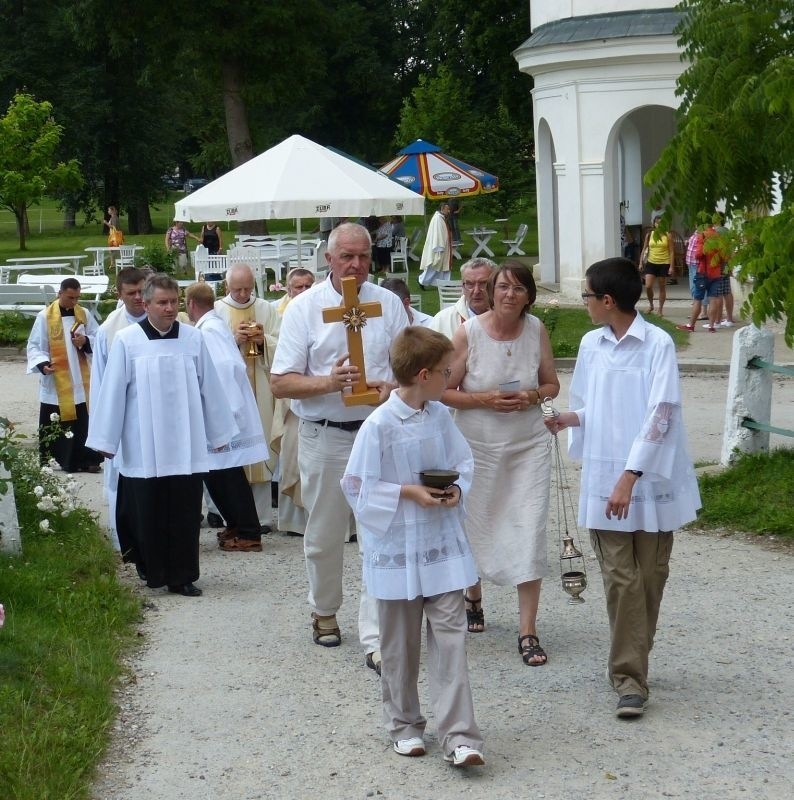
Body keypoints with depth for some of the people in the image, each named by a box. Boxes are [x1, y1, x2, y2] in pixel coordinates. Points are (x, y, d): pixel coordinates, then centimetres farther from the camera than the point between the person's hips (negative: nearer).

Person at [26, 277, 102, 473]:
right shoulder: (45, 317, -5)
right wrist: (42, 364, -20)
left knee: (83, 422, 4)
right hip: (55, 383, -3)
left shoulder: (84, 315, 5)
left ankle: (86, 460, 12)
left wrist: (86, 341, -11)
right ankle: (47, 462, 10)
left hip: (81, 383, 3)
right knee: (53, 426, 2)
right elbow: (34, 346, -3)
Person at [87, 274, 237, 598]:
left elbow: (210, 389, 7)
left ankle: (182, 577, 13)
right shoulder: (126, 340, -4)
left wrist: (219, 434, 10)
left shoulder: (193, 338, 1)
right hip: (143, 448, -2)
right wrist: (107, 441, 0)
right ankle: (154, 574, 17)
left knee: (185, 514, 5)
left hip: (187, 446, 2)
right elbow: (112, 392, -1)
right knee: (148, 515, 5)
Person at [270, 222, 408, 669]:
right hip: (325, 435, 0)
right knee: (325, 535, 13)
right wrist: (328, 383, -21)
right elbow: (281, 382, -4)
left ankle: (377, 637, -7)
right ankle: (324, 611, 35)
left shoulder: (388, 304, 6)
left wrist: (393, 387, -13)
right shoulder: (305, 307, 0)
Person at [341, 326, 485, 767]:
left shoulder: (441, 416, 2)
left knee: (451, 636, -3)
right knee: (399, 643, 10)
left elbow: (464, 464, 13)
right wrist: (407, 492, -17)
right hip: (397, 550, -4)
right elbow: (357, 486, -11)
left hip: (443, 545, 4)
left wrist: (456, 490, -8)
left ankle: (459, 735, -3)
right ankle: (404, 726, 27)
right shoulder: (379, 425, -14)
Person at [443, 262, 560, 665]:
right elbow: (443, 392, -6)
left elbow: (552, 384, 10)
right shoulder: (468, 333, -9)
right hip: (478, 446, -1)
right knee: (477, 529, 13)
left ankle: (527, 631, -1)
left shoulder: (536, 330, -1)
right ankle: (473, 595, 44)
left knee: (529, 532, -6)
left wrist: (533, 396, -12)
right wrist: (485, 399, -19)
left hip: (529, 446, 1)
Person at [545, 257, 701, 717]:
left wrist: (630, 477, -20)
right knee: (620, 578, -2)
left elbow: (659, 417, -16)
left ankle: (631, 667, 23)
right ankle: (630, 678, 0)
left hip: (651, 480, -3)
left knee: (649, 578, 8)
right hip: (604, 481, 3)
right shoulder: (591, 345, 6)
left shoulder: (658, 345, -11)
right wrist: (569, 419, -6)